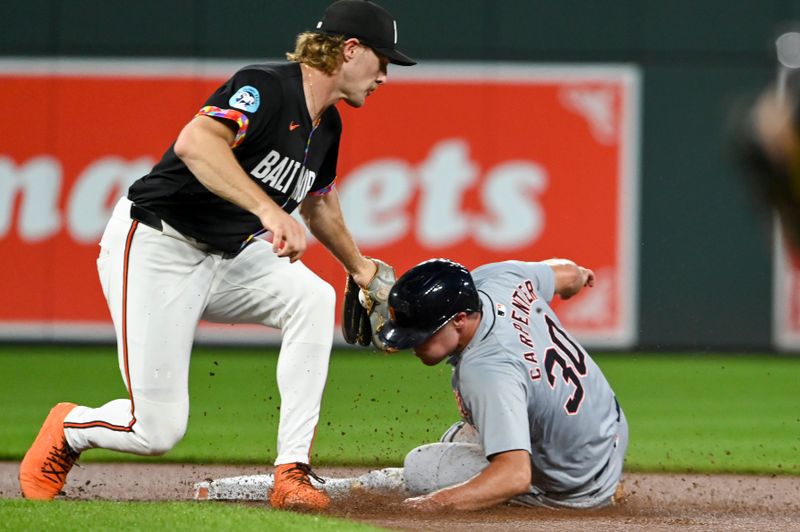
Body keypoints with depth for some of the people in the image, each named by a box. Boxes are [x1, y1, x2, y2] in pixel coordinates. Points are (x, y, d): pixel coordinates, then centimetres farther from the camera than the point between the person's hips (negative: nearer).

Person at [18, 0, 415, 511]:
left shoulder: (327, 125, 8)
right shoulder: (266, 87, -20)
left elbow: (319, 201, 29)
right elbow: (194, 143, -39)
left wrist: (358, 268, 40)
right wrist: (268, 210, -48)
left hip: (228, 257, 8)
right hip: (155, 247, -8)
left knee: (313, 297, -22)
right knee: (158, 430, -11)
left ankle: (292, 473, -21)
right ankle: (67, 430, 24)